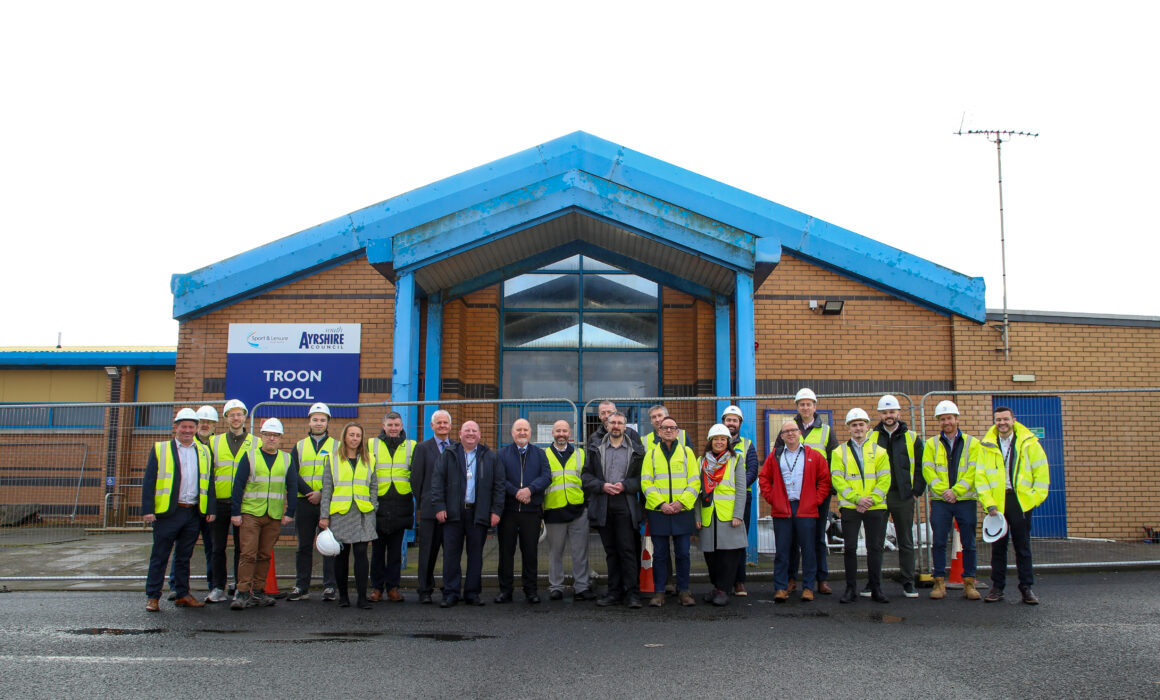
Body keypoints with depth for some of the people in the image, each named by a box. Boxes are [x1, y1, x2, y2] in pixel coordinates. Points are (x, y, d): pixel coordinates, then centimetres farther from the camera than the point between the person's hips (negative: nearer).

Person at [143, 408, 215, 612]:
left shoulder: (204, 451, 12)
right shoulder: (159, 449, 3)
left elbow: (209, 482, 12)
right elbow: (148, 481, -2)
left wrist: (211, 509, 3)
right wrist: (147, 510, -10)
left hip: (194, 513, 3)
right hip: (168, 512, -3)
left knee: (184, 557, 12)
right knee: (160, 556, 3)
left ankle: (182, 595, 19)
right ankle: (152, 597, 11)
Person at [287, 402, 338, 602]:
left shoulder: (336, 446, 7)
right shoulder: (299, 446, 13)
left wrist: (322, 493, -14)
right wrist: (309, 492, -11)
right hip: (304, 503, 2)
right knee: (304, 546, 7)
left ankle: (329, 587, 4)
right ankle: (301, 587, 14)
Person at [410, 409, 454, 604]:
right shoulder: (422, 448, 5)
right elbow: (416, 478, 4)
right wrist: (421, 503, 2)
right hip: (430, 508, -2)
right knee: (428, 553, 3)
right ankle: (425, 591, 12)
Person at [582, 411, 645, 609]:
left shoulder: (636, 451, 7)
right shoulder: (595, 450, 12)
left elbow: (642, 477, 3)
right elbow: (586, 475, 7)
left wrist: (624, 485, -12)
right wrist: (602, 486, -9)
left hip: (626, 506, -2)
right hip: (602, 506, 2)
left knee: (628, 550, -6)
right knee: (611, 551, 8)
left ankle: (632, 593, -2)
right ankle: (614, 592, 14)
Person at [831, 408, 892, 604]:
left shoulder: (879, 451, 9)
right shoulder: (840, 452, 6)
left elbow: (884, 480, 2)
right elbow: (837, 479, -3)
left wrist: (872, 499, -13)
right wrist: (857, 499, -14)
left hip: (875, 507, 1)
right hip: (849, 507, -1)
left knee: (875, 548, 4)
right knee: (850, 548, 1)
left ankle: (876, 589, 15)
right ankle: (851, 590, 9)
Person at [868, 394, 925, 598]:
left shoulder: (911, 438, 6)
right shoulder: (870, 437, 5)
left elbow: (920, 467, 7)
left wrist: (917, 491, -2)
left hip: (903, 497, 0)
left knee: (906, 542, 6)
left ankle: (908, 584, 14)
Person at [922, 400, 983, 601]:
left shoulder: (972, 443, 6)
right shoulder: (931, 444, 9)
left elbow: (973, 471, -3)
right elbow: (928, 471, 0)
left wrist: (956, 491, -14)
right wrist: (943, 491, -14)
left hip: (966, 500, 0)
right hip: (940, 501, 0)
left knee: (969, 544, 3)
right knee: (939, 543, 0)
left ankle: (969, 582, 13)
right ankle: (940, 582, 7)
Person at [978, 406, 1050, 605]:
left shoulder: (1029, 443, 4)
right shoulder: (987, 446, 5)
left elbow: (1041, 472, 5)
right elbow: (980, 477, 2)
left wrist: (1036, 497, -4)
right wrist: (988, 503, -7)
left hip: (1021, 502, -1)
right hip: (996, 503, 1)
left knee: (1023, 546, 5)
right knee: (998, 546, 7)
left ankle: (1026, 588, 13)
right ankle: (997, 587, 15)